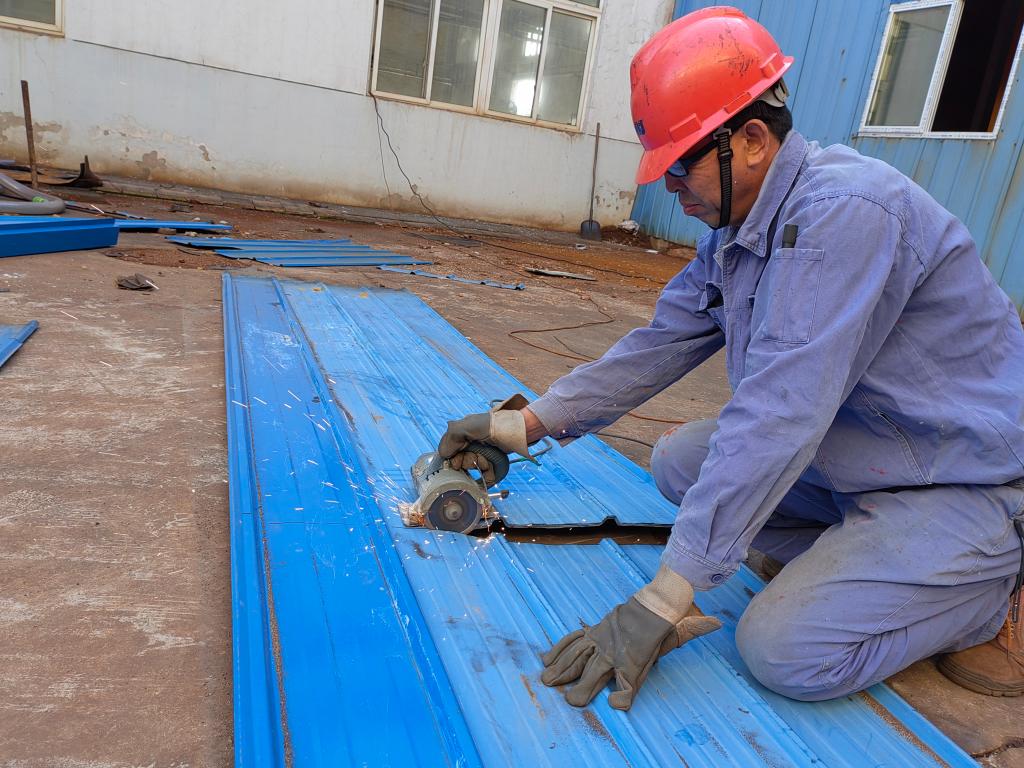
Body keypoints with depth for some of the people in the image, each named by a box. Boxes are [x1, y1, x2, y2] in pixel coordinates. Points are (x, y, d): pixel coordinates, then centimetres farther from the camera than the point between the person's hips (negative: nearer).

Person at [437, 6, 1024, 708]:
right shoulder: (735, 228, 1)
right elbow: (661, 345, 4)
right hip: (856, 453, 8)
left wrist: (663, 602, -33)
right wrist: (527, 422, 0)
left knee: (785, 649, -21)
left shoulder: (845, 211, -29)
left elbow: (778, 416, -35)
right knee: (679, 460, 2)